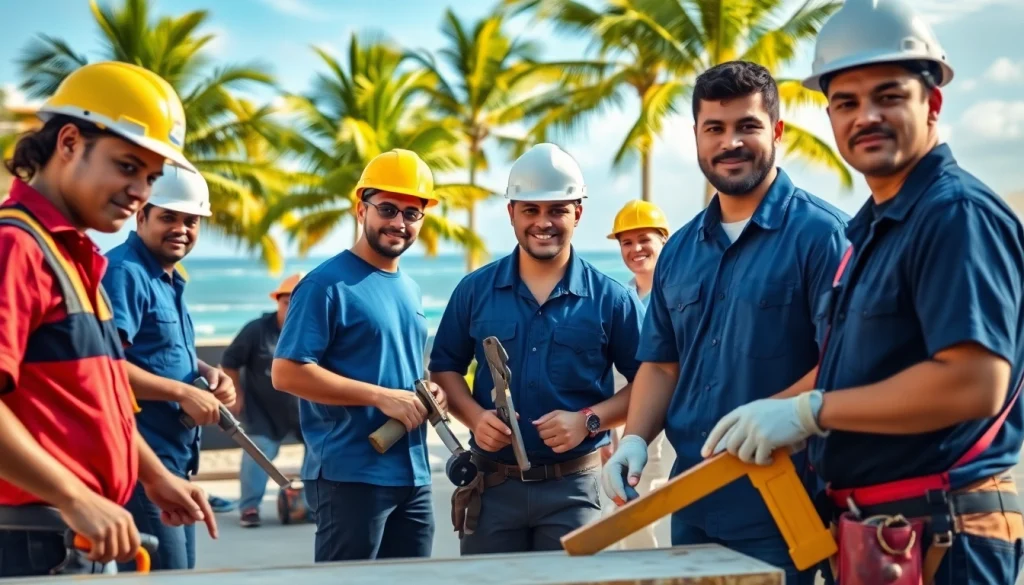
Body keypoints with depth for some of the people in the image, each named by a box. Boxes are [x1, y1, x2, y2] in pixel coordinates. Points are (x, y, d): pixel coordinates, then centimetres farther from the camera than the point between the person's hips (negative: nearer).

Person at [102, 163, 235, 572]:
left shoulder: (168, 280, 16)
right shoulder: (125, 273, -15)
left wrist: (206, 373, 6)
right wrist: (184, 392, -21)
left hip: (176, 460, 11)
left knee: (179, 572, 15)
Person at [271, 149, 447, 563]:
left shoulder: (410, 290, 16)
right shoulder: (327, 284, -10)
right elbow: (286, 373, -16)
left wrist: (429, 390, 5)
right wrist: (380, 397, -19)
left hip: (413, 476, 8)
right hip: (351, 476, -8)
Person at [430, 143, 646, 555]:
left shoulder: (611, 299, -1)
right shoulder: (474, 290, 5)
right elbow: (444, 367, 12)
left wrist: (589, 420, -14)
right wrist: (474, 416, -7)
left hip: (574, 488, -2)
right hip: (492, 485, 2)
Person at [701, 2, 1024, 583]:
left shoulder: (959, 214, -17)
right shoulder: (875, 225, 14)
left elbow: (974, 383, -27)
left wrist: (808, 410, -22)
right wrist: (769, 417, 9)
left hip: (939, 534, -9)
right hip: (869, 530, 9)